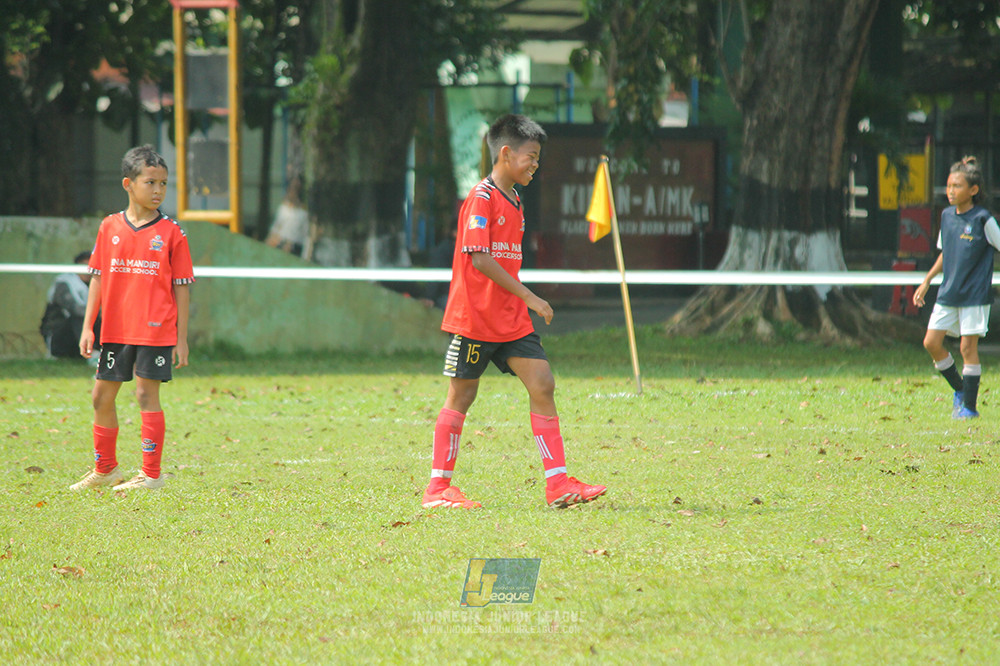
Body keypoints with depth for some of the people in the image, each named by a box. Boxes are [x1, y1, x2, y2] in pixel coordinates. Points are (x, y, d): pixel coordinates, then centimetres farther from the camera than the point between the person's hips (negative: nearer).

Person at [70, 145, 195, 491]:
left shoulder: (171, 232, -2)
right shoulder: (110, 227, 6)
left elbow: (181, 287, 0)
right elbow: (98, 278, 10)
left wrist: (181, 337, -3)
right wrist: (88, 326, 6)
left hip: (156, 330, -4)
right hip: (115, 329, 4)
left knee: (146, 394, -6)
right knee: (102, 397, 9)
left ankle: (151, 475, 2)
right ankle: (105, 469, 25)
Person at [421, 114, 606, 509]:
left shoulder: (513, 202, 14)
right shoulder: (481, 199, -13)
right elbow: (479, 259, -21)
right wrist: (528, 297, -21)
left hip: (511, 320, 8)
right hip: (474, 319, -8)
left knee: (542, 385, -2)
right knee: (461, 397, 0)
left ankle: (558, 484, -2)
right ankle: (438, 488, 10)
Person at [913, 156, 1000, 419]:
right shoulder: (946, 216, 8)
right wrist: (926, 282, 20)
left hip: (975, 295, -6)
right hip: (948, 293, 6)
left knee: (968, 347, -5)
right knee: (931, 342, 1)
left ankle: (970, 406, 5)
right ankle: (959, 390, 20)